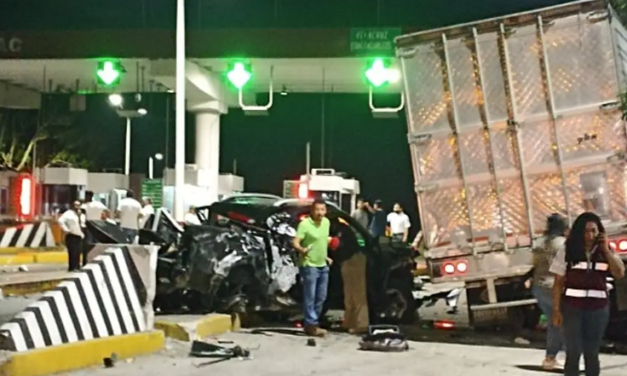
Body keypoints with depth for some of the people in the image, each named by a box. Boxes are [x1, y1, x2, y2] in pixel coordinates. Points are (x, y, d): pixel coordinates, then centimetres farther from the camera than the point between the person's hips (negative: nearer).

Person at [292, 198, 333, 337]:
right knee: (310, 297, -6)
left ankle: (313, 322, 25)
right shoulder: (305, 224, -18)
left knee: (321, 297, 13)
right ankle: (311, 325, -1)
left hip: (323, 265, 8)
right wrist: (301, 250, -44)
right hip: (309, 265, -8)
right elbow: (295, 242, -25)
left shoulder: (326, 222, 6)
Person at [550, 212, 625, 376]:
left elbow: (620, 273, -9)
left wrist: (606, 250, -13)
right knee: (573, 353, -3)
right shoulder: (567, 252, -1)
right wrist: (556, 310, -6)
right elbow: (558, 283, -1)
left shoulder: (605, 252, 6)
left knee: (592, 352, 9)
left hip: (598, 308, 2)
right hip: (572, 308, -2)